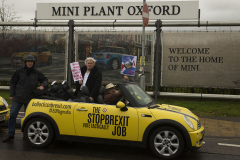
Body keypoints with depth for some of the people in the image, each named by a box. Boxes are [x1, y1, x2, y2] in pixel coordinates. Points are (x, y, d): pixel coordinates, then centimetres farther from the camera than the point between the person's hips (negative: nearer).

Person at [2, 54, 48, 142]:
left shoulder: (36, 73, 5)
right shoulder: (19, 71, 2)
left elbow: (44, 79, 14)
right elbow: (12, 82, 8)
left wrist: (42, 85, -8)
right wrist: (12, 94, 3)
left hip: (30, 99, 1)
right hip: (18, 98, 0)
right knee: (12, 114, -5)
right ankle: (10, 134, 5)